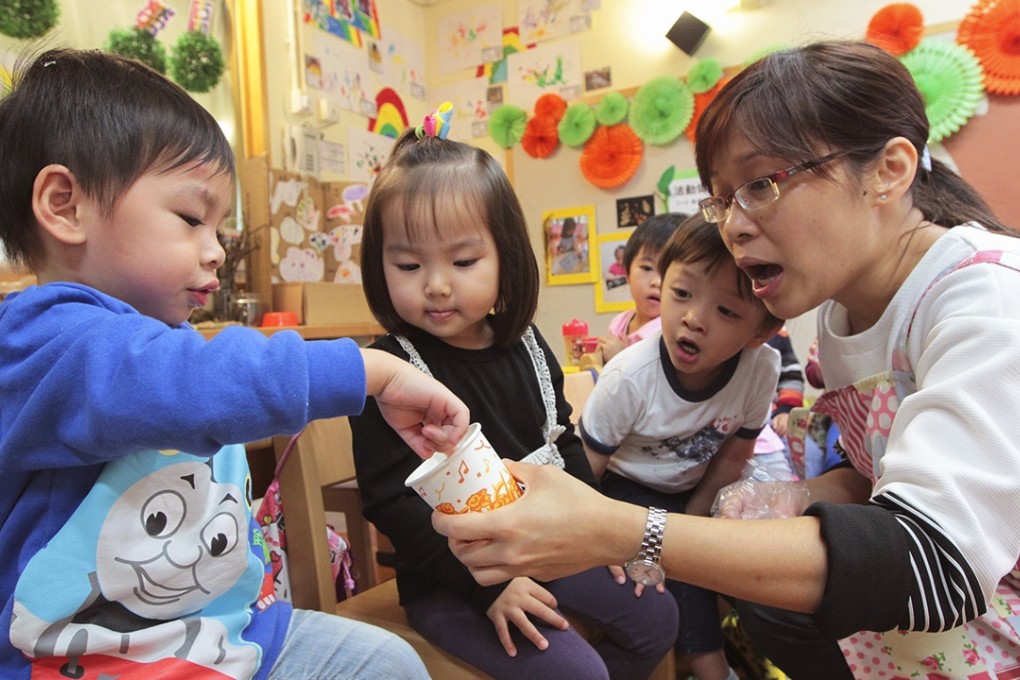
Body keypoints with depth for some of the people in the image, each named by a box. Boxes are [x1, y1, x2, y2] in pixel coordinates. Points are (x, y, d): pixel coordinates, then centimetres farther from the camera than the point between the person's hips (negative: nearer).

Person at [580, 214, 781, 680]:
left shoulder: (760, 370, -24)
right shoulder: (630, 377, -32)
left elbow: (730, 458, -8)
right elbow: (584, 470, -20)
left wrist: (690, 522, -7)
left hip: (692, 489, 4)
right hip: (627, 485, -3)